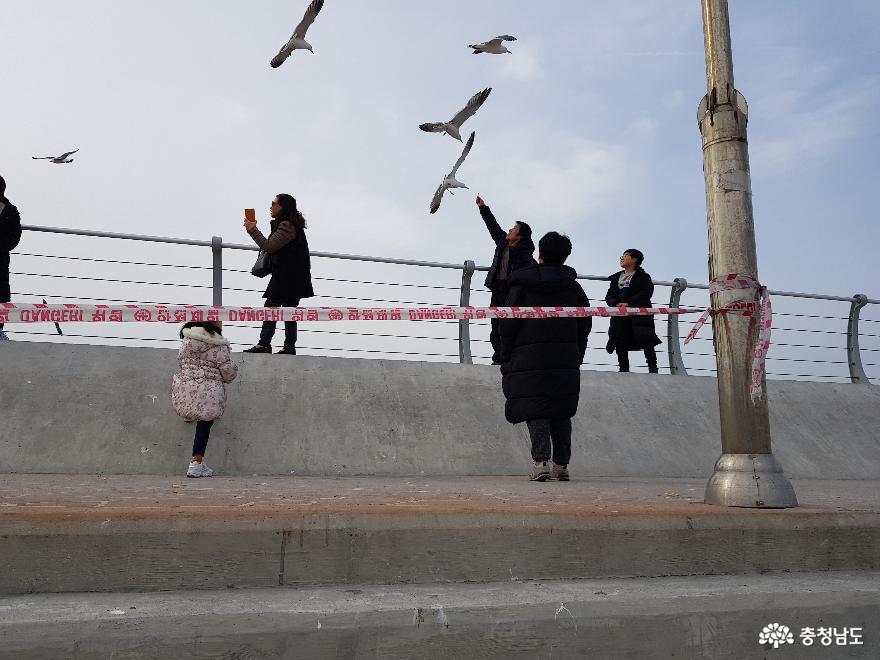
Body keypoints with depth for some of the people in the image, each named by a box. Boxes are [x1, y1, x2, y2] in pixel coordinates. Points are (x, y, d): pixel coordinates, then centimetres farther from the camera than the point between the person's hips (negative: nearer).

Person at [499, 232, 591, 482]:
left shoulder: (522, 284, 0)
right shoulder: (573, 286, 10)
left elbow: (509, 323, -4)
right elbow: (585, 323, 11)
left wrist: (506, 358, 3)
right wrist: (576, 356, 17)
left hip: (530, 358, -3)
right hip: (566, 361, 3)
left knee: (535, 410, -2)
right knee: (561, 412, 11)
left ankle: (541, 461, -17)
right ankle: (561, 465, 15)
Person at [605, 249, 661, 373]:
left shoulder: (643, 277, 5)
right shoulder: (616, 278, 21)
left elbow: (647, 292, -10)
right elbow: (609, 295, 13)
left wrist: (628, 303, -20)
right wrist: (616, 304, -10)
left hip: (640, 315, -4)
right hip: (620, 316, 5)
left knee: (646, 340, -12)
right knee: (621, 344, -2)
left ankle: (653, 367, -3)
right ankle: (623, 369, 4)